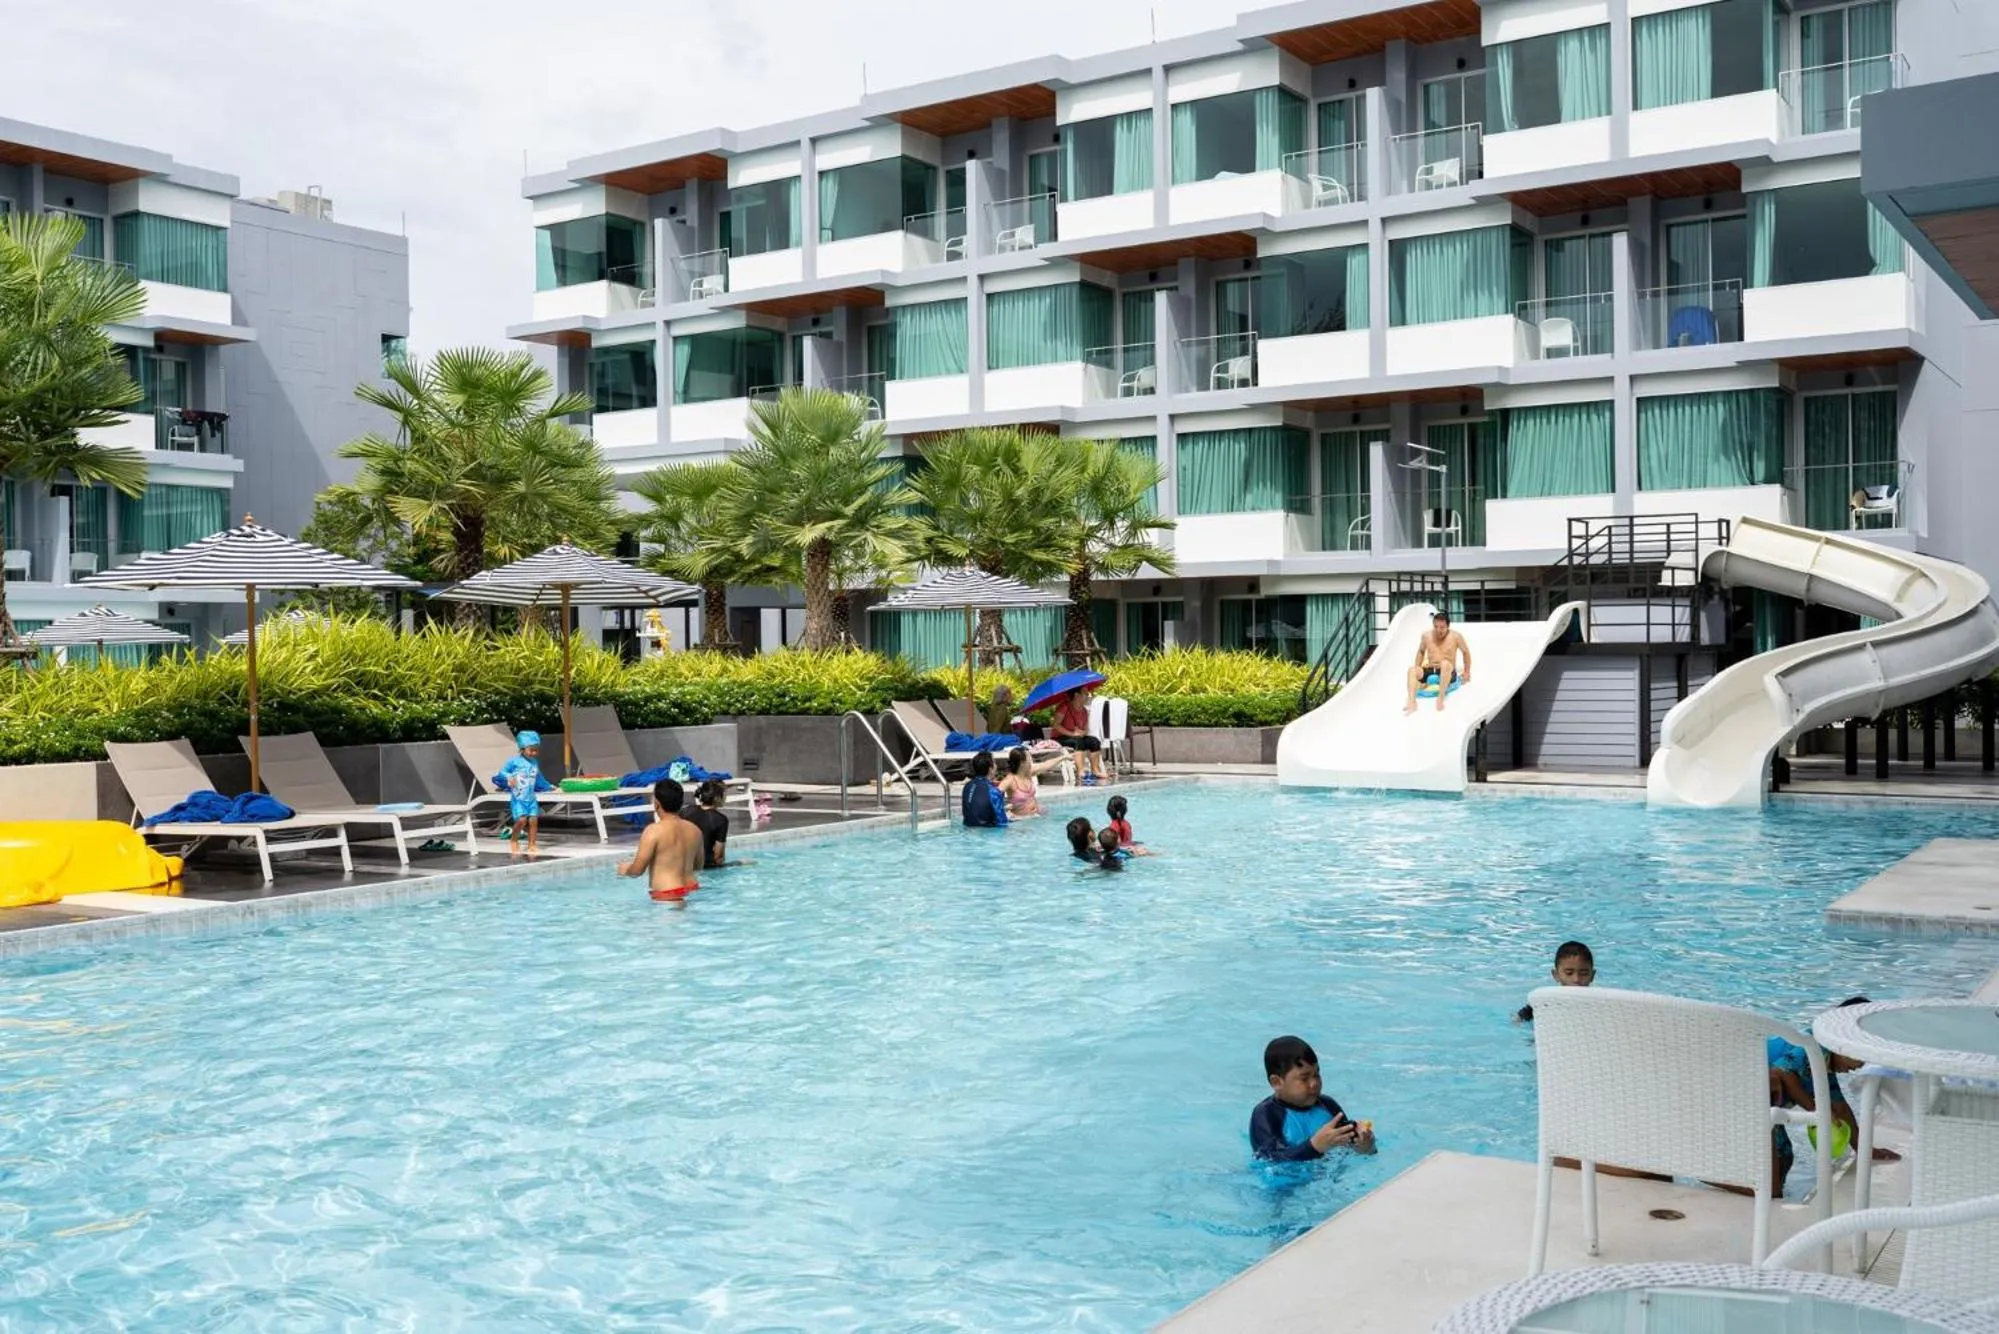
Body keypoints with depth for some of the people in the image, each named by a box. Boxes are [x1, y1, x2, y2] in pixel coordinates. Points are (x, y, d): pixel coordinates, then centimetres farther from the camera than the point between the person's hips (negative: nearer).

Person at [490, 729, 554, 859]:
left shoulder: (535, 763, 12)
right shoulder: (515, 761, -5)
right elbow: (502, 771, -3)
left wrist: (549, 786, 32)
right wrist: (508, 778, -23)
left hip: (531, 798, 5)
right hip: (518, 798, -5)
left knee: (533, 820, -3)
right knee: (521, 819, -15)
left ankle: (532, 845, 5)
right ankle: (513, 841, 8)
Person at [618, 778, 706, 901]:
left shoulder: (654, 831, -9)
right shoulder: (694, 830, 10)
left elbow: (638, 870, -8)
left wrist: (625, 869, 14)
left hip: (667, 896, -7)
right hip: (693, 891, 7)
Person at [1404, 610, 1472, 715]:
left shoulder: (1455, 636, -4)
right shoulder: (1426, 635, 3)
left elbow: (1466, 652, 9)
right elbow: (1421, 652, 21)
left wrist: (1467, 672, 10)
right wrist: (1417, 669, 17)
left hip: (1448, 673, -3)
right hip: (1430, 671, 3)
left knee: (1445, 663, -39)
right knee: (1412, 670, -26)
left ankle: (1440, 698, -42)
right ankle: (1412, 702, -44)